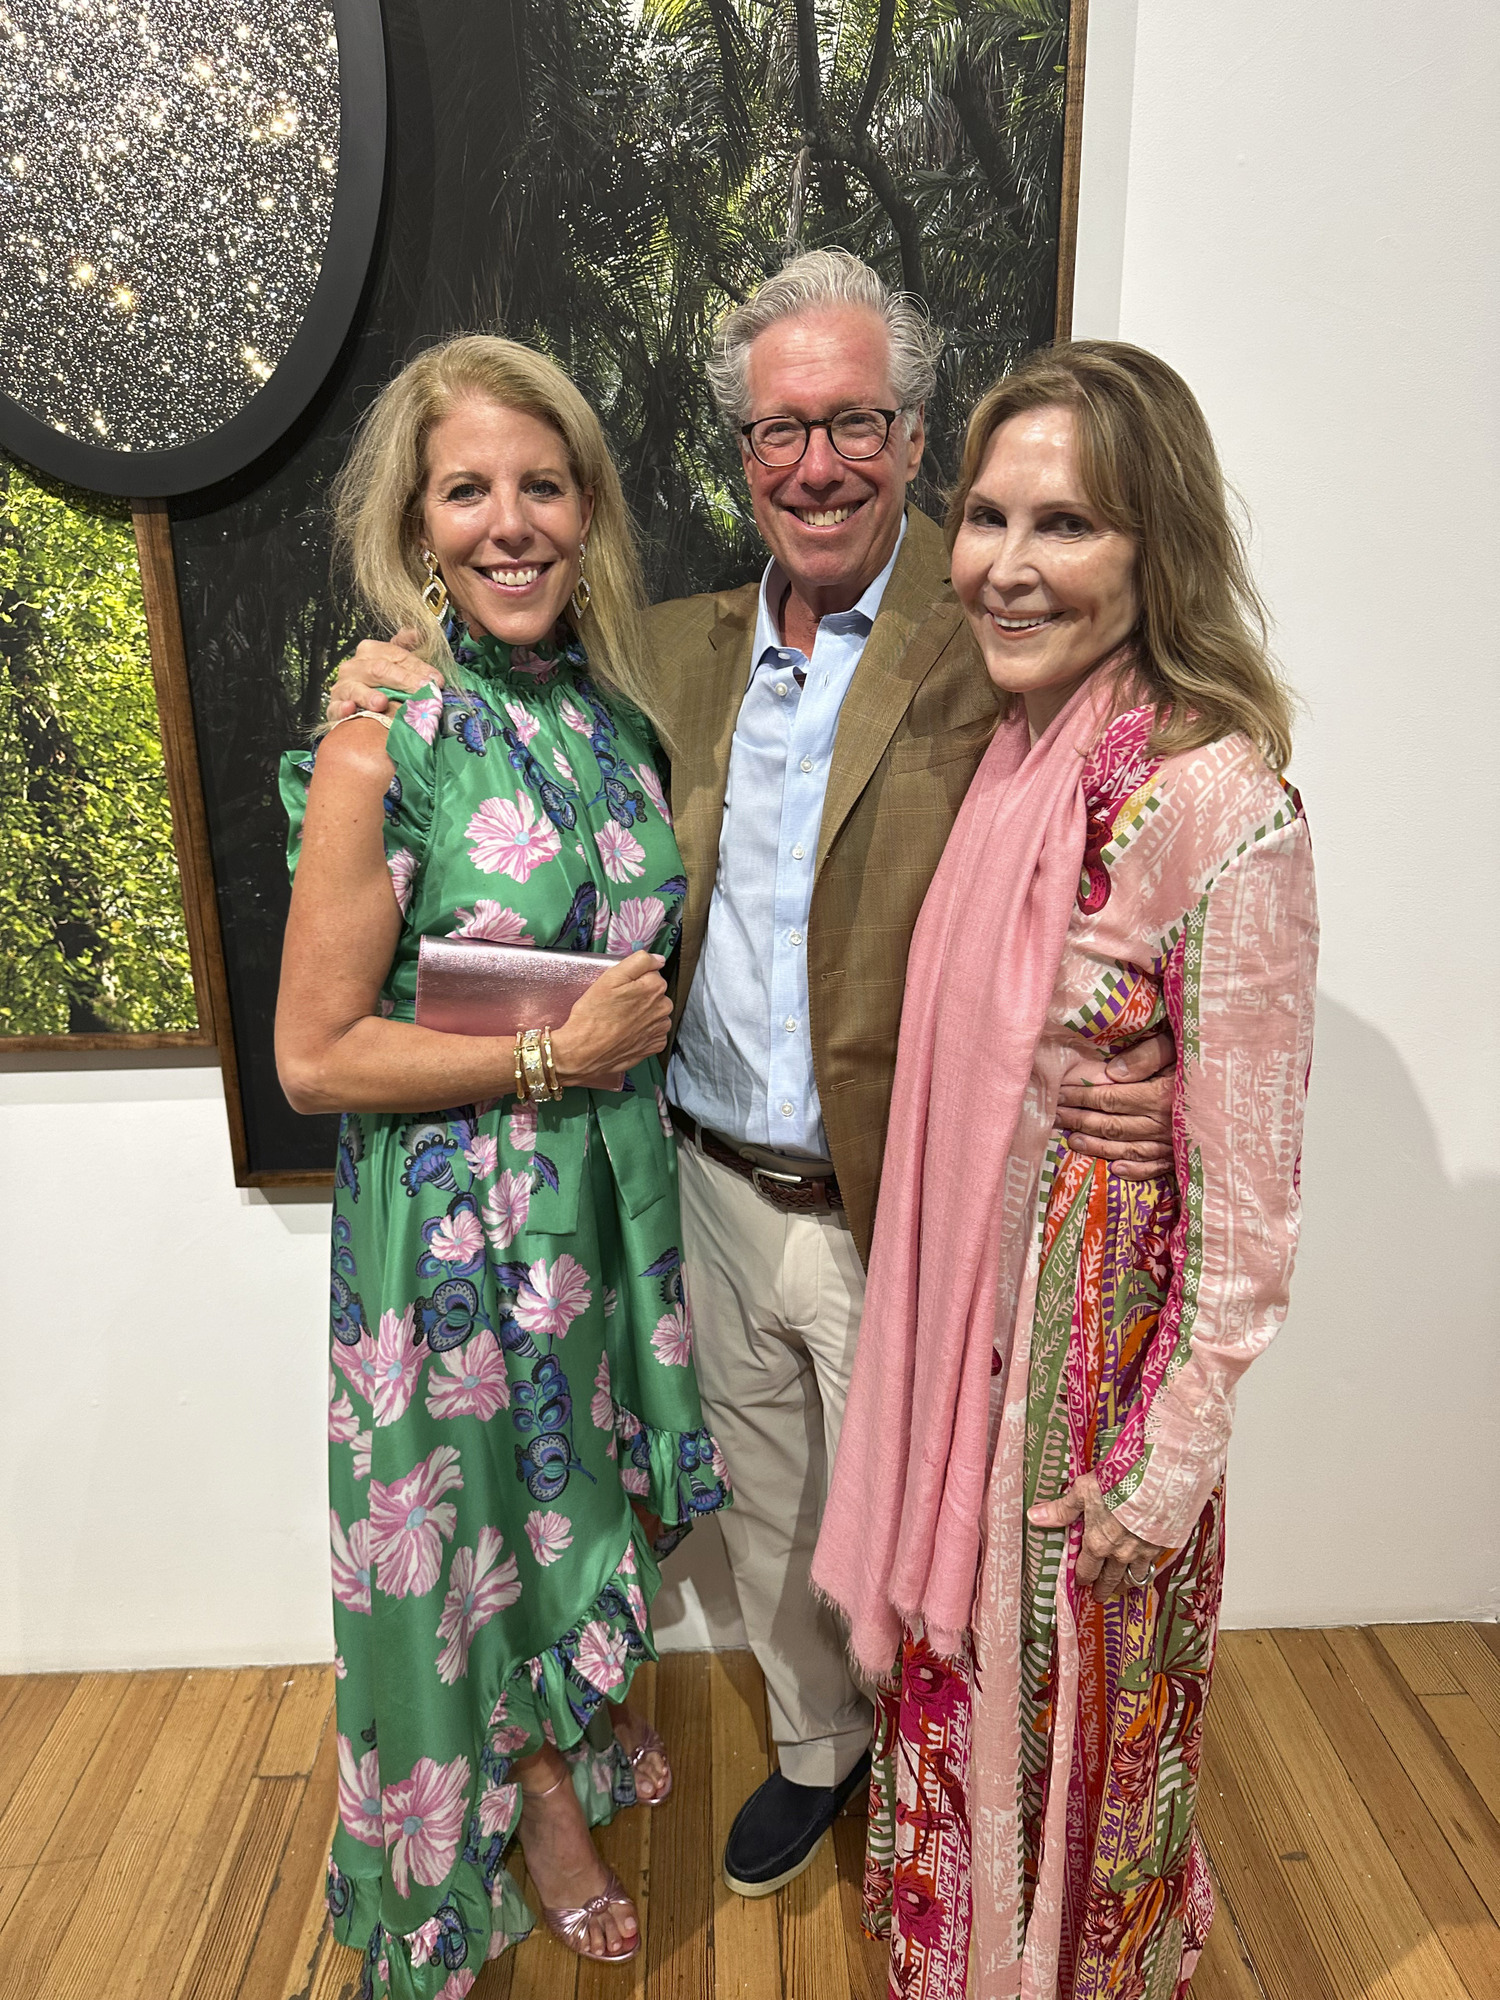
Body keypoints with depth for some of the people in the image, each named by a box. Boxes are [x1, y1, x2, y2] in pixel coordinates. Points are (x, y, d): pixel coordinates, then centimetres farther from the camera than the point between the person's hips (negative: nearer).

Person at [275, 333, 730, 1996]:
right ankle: (536, 1796, 47)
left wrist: (640, 1021, -4)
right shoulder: (381, 753, -18)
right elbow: (314, 1054, -17)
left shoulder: (611, 712, 0)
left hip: (614, 1187, 6)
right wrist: (549, 1057, -19)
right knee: (482, 1501, 17)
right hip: (458, 1217, -5)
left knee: (586, 1474, 25)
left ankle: (590, 1716, 56)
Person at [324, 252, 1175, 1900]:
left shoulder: (989, 643, -13)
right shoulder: (680, 648, 4)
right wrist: (397, 691, -2)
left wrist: (1163, 1068, -33)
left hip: (895, 1210, -4)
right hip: (718, 1190, 5)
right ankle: (813, 1746, 53)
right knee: (766, 1513, 24)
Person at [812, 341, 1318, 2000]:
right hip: (960, 1315, 7)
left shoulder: (1216, 802, -23)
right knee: (961, 1651, 27)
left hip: (1100, 1335, -7)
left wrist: (1170, 1459, -13)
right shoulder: (1009, 755, 0)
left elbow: (1244, 1183, -18)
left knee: (1077, 1695, 20)